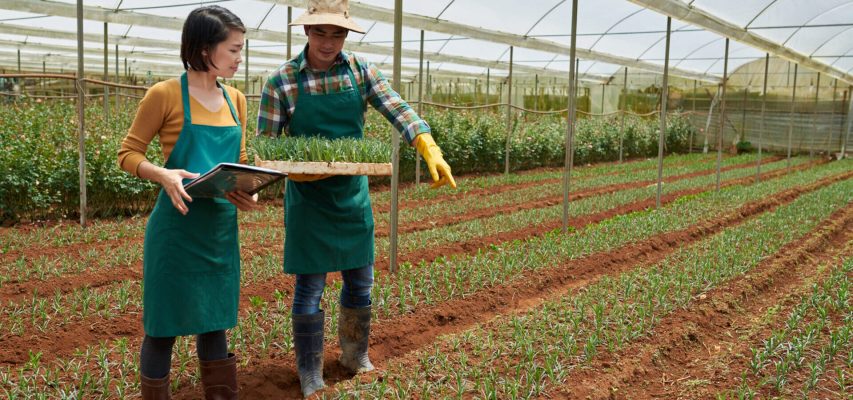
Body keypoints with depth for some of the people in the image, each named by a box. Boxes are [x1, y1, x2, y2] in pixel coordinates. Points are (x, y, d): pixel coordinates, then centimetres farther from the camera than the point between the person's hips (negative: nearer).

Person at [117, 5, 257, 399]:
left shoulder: (236, 100, 7)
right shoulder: (165, 94, -10)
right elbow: (127, 153, -5)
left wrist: (248, 192, -7)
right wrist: (163, 175, -24)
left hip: (221, 228, 6)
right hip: (176, 227, -5)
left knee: (214, 320, 16)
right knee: (164, 324, 6)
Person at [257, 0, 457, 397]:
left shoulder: (361, 70, -2)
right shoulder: (282, 80, -9)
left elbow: (398, 111, -11)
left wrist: (431, 150, -26)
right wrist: (294, 168, -28)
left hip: (353, 195, 3)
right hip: (307, 198, -3)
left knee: (360, 281, 12)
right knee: (310, 286, 3)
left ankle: (355, 356, 35)